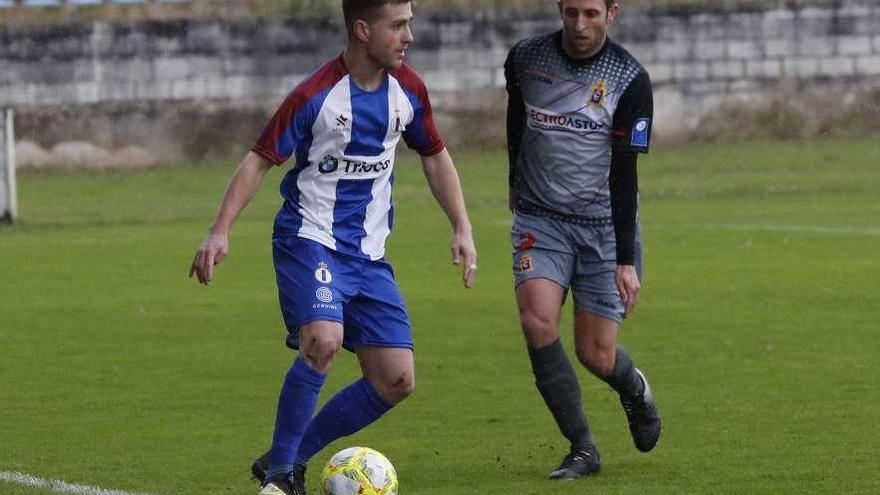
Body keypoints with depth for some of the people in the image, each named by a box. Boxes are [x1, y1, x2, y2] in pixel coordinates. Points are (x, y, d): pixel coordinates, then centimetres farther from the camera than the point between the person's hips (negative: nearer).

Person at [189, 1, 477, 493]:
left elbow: (435, 155, 16)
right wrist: (220, 231, -19)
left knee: (396, 382, -1)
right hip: (310, 240, -6)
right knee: (323, 341, -30)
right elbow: (260, 159, -10)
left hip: (369, 253, 6)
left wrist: (462, 228, 8)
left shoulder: (408, 90, 1)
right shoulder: (316, 95, -15)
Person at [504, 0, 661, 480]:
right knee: (538, 321, -22)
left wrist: (626, 261, -14)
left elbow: (624, 175, -11)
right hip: (540, 220, 2)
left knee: (597, 356, -2)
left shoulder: (630, 80, -11)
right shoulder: (525, 59, -3)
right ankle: (582, 449, -10)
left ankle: (633, 387, 36)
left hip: (603, 224, -2)